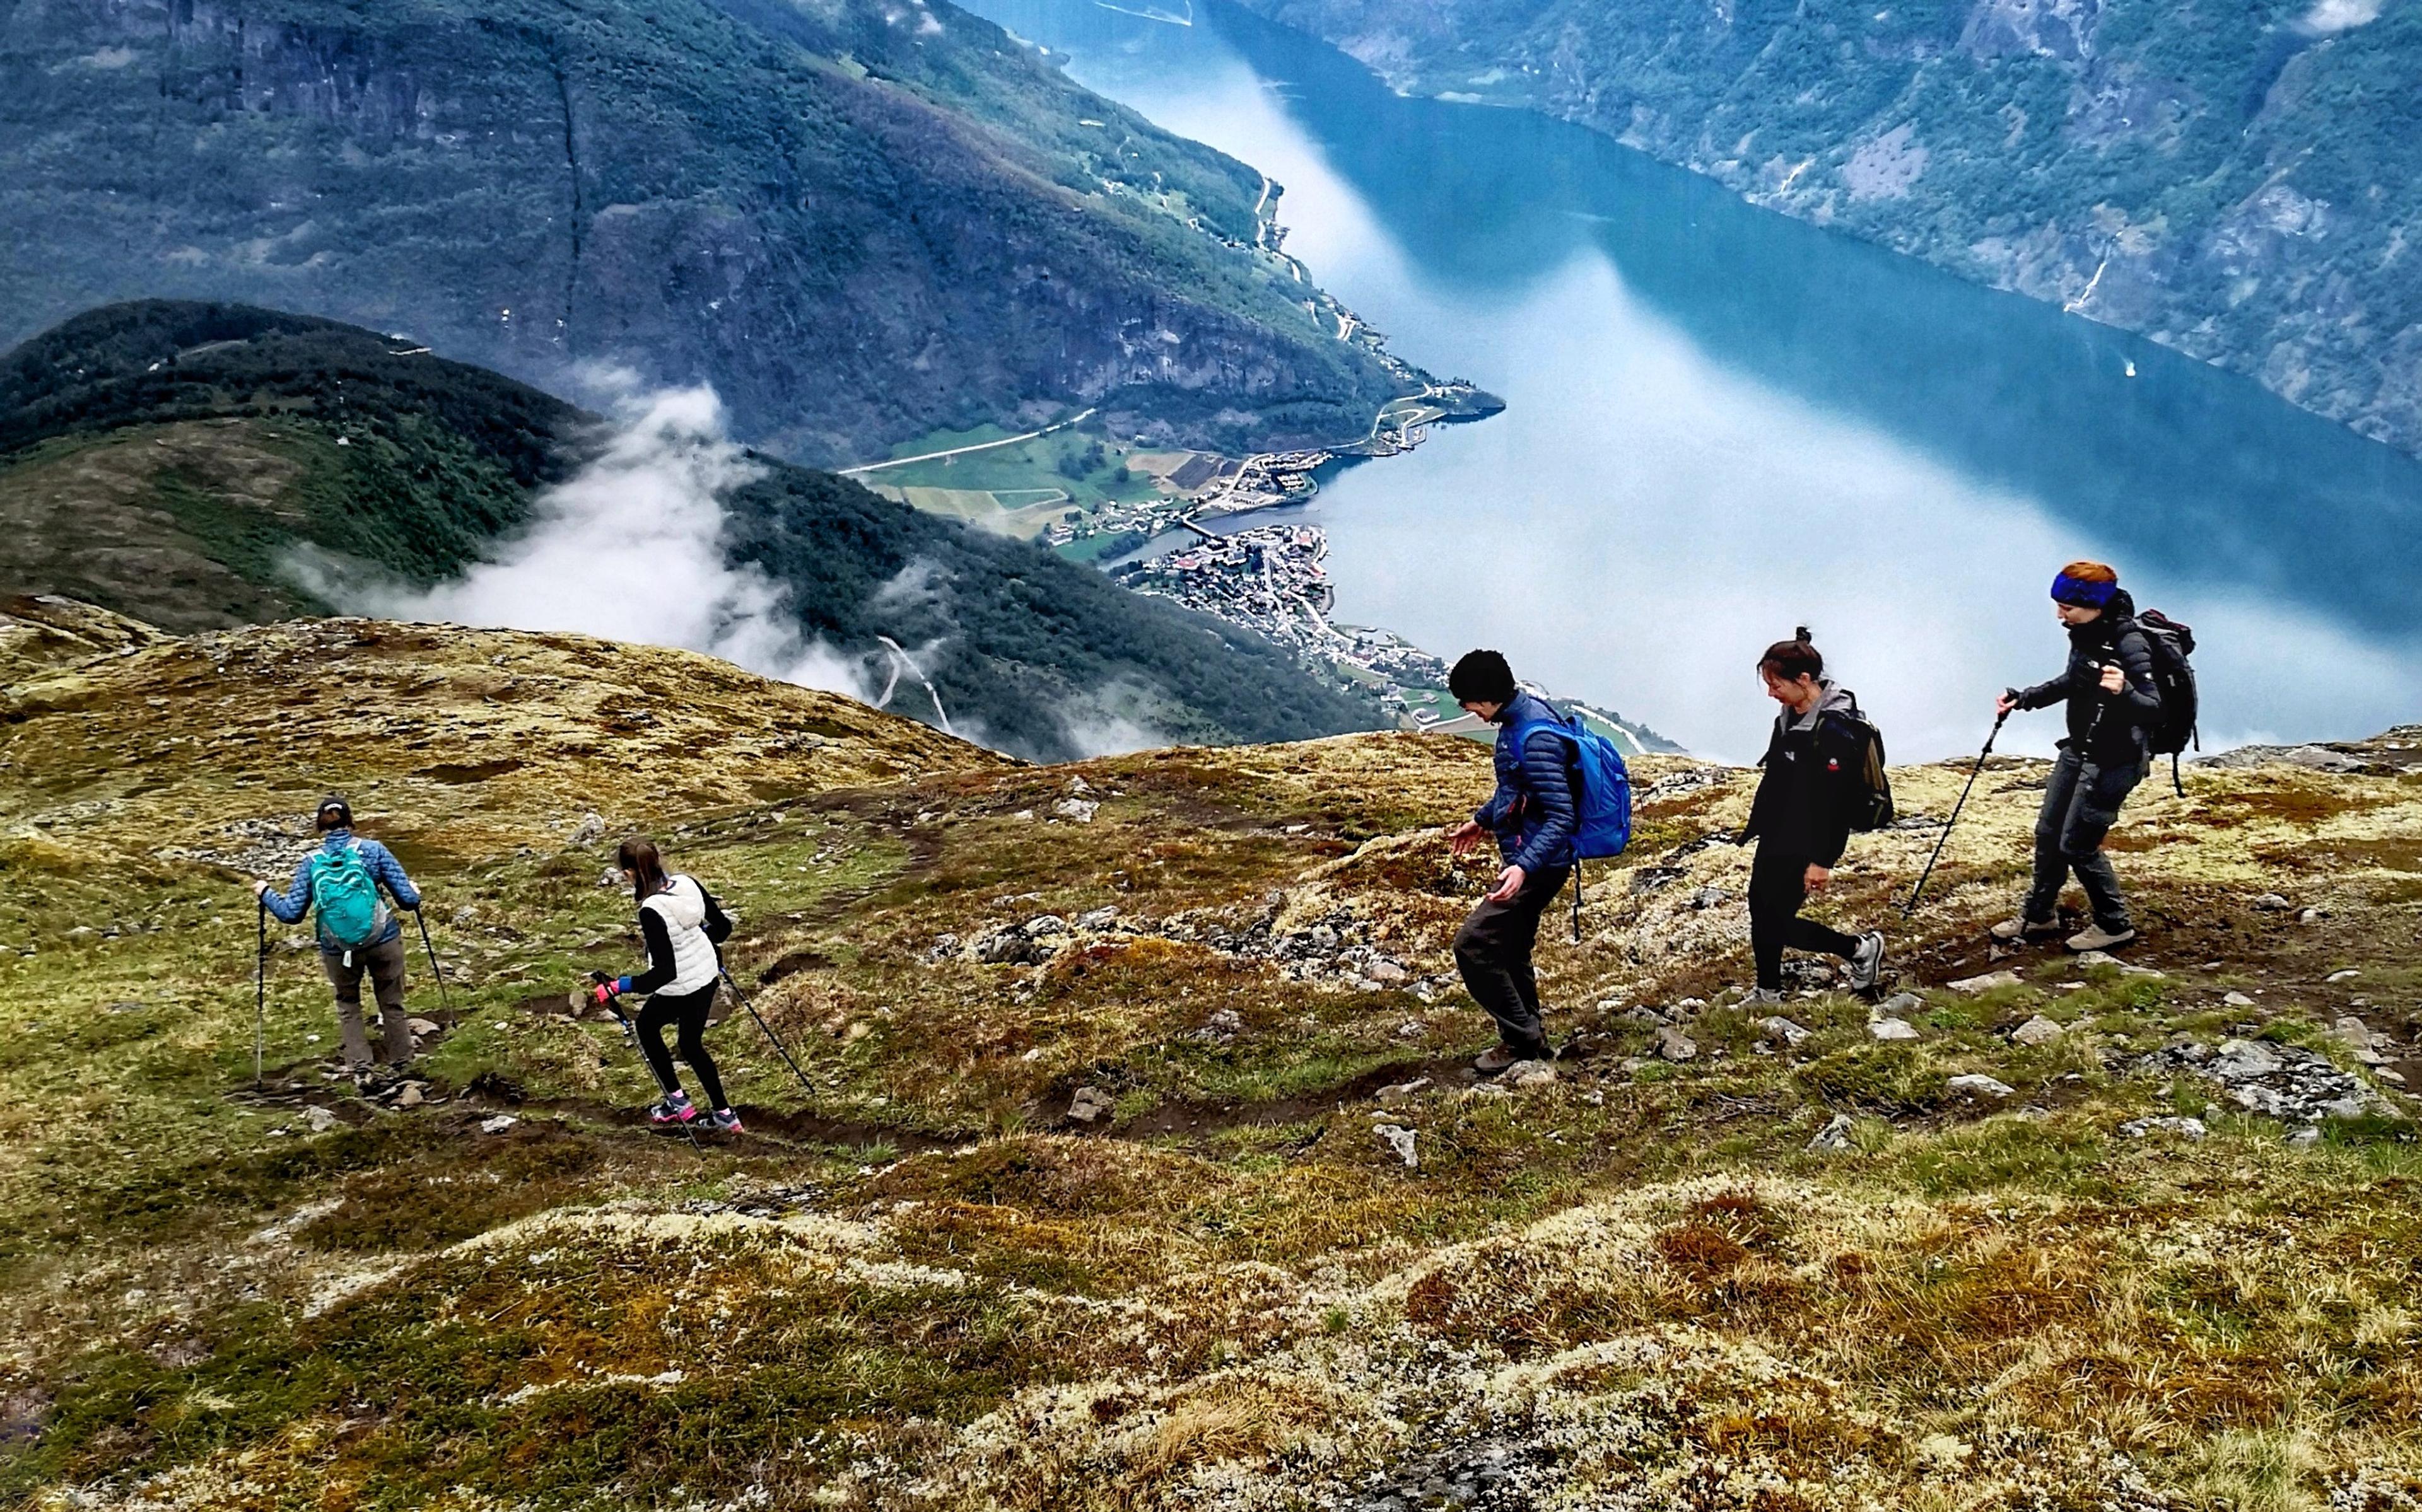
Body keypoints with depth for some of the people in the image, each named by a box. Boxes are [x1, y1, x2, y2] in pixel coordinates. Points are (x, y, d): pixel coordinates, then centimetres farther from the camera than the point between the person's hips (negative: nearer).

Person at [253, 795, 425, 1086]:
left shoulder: (312, 862, -3)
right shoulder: (373, 851, -7)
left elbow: (291, 914, -1)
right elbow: (409, 900, -9)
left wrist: (266, 893, 16)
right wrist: (414, 892, 15)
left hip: (338, 950, 1)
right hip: (383, 941, -1)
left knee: (348, 1007, 24)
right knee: (391, 1004, 19)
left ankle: (362, 1069, 17)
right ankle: (400, 1065, 31)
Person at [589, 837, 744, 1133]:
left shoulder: (652, 911, -29)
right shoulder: (688, 884, -9)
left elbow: (665, 972, -29)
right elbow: (723, 927, 2)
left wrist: (618, 987, -24)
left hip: (679, 989, -7)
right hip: (708, 975, 7)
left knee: (647, 1026, 24)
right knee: (692, 1045, 24)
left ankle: (678, 1102, 30)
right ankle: (724, 1114, 27)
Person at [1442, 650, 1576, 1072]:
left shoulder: (1535, 739, -26)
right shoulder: (1520, 717, 6)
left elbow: (1561, 818, -29)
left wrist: (1525, 867, -38)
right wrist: (1481, 821, 31)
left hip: (1538, 865, -11)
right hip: (1527, 859, 11)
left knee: (1472, 945, -12)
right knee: (1510, 954, 18)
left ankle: (1522, 1039, -1)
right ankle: (1530, 1042, 29)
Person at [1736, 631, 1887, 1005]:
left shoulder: (1836, 728, -22)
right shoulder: (1789, 719, 6)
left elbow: (1832, 800, -23)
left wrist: (1822, 860, -23)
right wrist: (1756, 830, 20)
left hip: (1804, 847, -9)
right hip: (1776, 839, 9)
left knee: (1777, 921, -4)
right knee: (1761, 909, 13)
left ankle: (1862, 949, 13)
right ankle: (1767, 992, 28)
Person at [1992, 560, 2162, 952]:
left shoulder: (2129, 646, -25)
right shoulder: (2084, 635, 2)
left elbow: (2152, 708, -28)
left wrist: (2123, 692, -48)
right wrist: (2023, 699, 15)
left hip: (2114, 760, -9)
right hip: (2079, 750, 9)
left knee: (2078, 844, -3)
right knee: (2048, 832, 16)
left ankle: (2114, 925, 15)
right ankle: (2039, 915, 33)